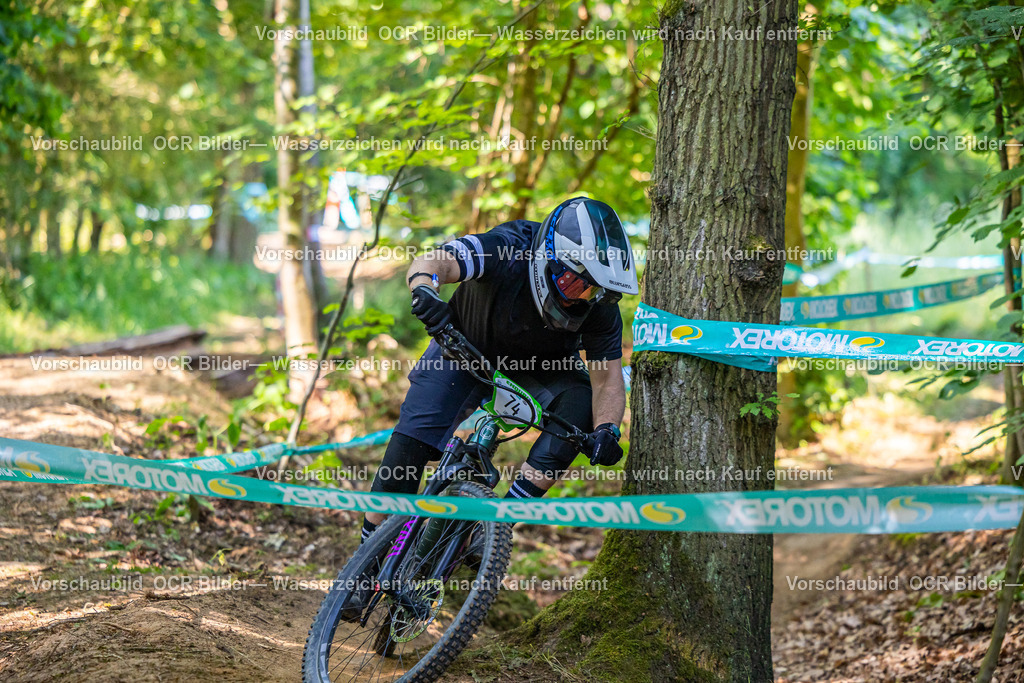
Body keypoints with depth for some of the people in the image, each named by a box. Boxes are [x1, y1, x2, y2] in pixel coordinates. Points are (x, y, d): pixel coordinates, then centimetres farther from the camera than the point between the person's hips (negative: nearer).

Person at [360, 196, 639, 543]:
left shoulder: (600, 304, -28)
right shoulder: (509, 249, -37)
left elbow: (607, 377, -25)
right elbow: (432, 262, -48)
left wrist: (606, 429, -45)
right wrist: (424, 288, -72)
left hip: (540, 364, 2)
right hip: (467, 345, -1)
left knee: (580, 406, -28)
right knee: (411, 443, -12)